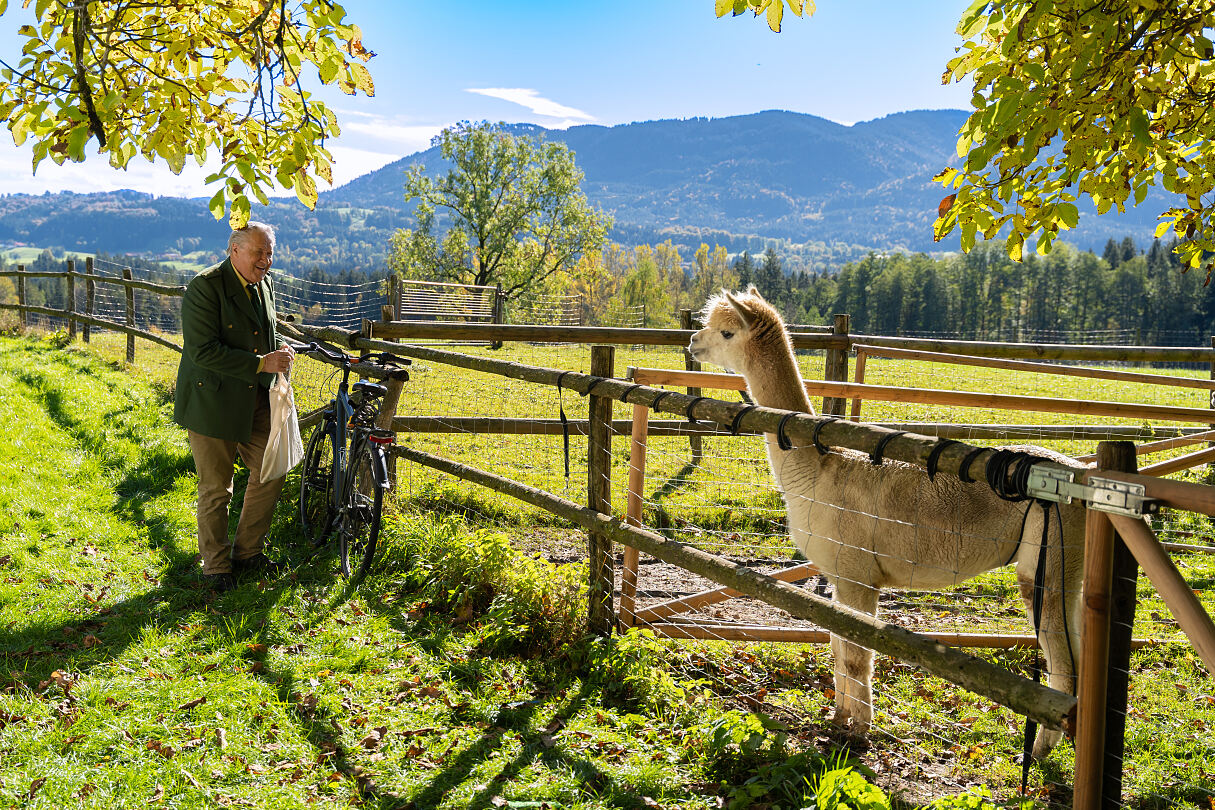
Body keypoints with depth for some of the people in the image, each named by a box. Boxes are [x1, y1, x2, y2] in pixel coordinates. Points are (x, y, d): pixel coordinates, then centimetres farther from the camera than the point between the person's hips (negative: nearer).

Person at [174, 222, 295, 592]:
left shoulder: (264, 284, 7)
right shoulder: (205, 287, -17)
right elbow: (203, 351, -24)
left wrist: (281, 348, 1)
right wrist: (261, 362, -25)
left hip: (256, 400, 7)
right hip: (212, 401, -7)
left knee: (270, 474, 10)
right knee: (216, 489, 4)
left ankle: (247, 551, 29)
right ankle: (216, 566, 21)